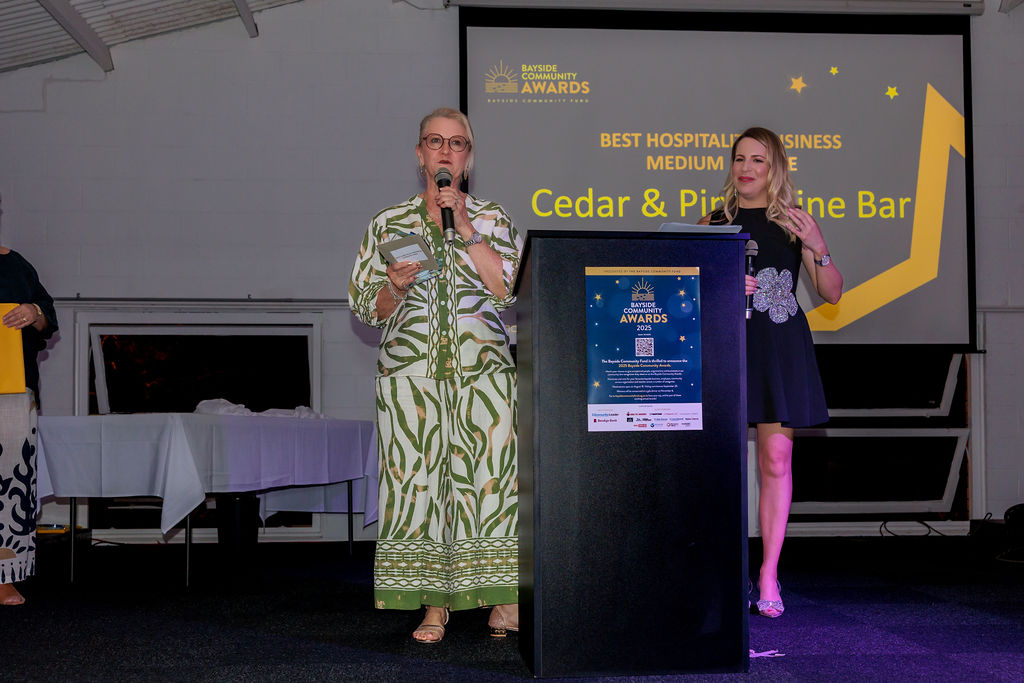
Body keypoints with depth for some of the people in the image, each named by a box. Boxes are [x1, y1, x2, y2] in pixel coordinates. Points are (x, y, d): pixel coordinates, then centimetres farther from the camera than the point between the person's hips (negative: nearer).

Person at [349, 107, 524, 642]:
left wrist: (465, 228, -7)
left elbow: (509, 288, -3)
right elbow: (367, 309, 13)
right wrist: (395, 287, -9)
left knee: (490, 473, -7)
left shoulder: (493, 219, 12)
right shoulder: (389, 223, 13)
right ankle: (434, 606, 4)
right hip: (410, 369, 1)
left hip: (484, 367, -1)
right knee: (419, 476, -4)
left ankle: (505, 601, 1)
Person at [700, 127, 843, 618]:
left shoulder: (796, 222, 9)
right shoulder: (714, 222, 10)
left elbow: (833, 294, 7)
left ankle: (769, 572, 6)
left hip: (781, 346, 0)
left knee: (776, 458, -2)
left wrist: (819, 250, -10)